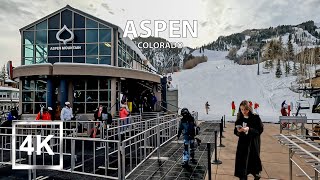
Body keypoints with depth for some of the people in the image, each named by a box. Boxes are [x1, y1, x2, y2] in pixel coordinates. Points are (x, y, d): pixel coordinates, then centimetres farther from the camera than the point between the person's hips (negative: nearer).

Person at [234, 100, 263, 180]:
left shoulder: (255, 118, -9)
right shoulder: (239, 119, 1)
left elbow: (260, 130, -11)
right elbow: (235, 131, 6)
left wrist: (249, 129, -24)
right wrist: (238, 131, -17)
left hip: (253, 143, -2)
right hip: (242, 143, 2)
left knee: (253, 160, 12)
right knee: (242, 161, 0)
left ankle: (256, 173, 40)